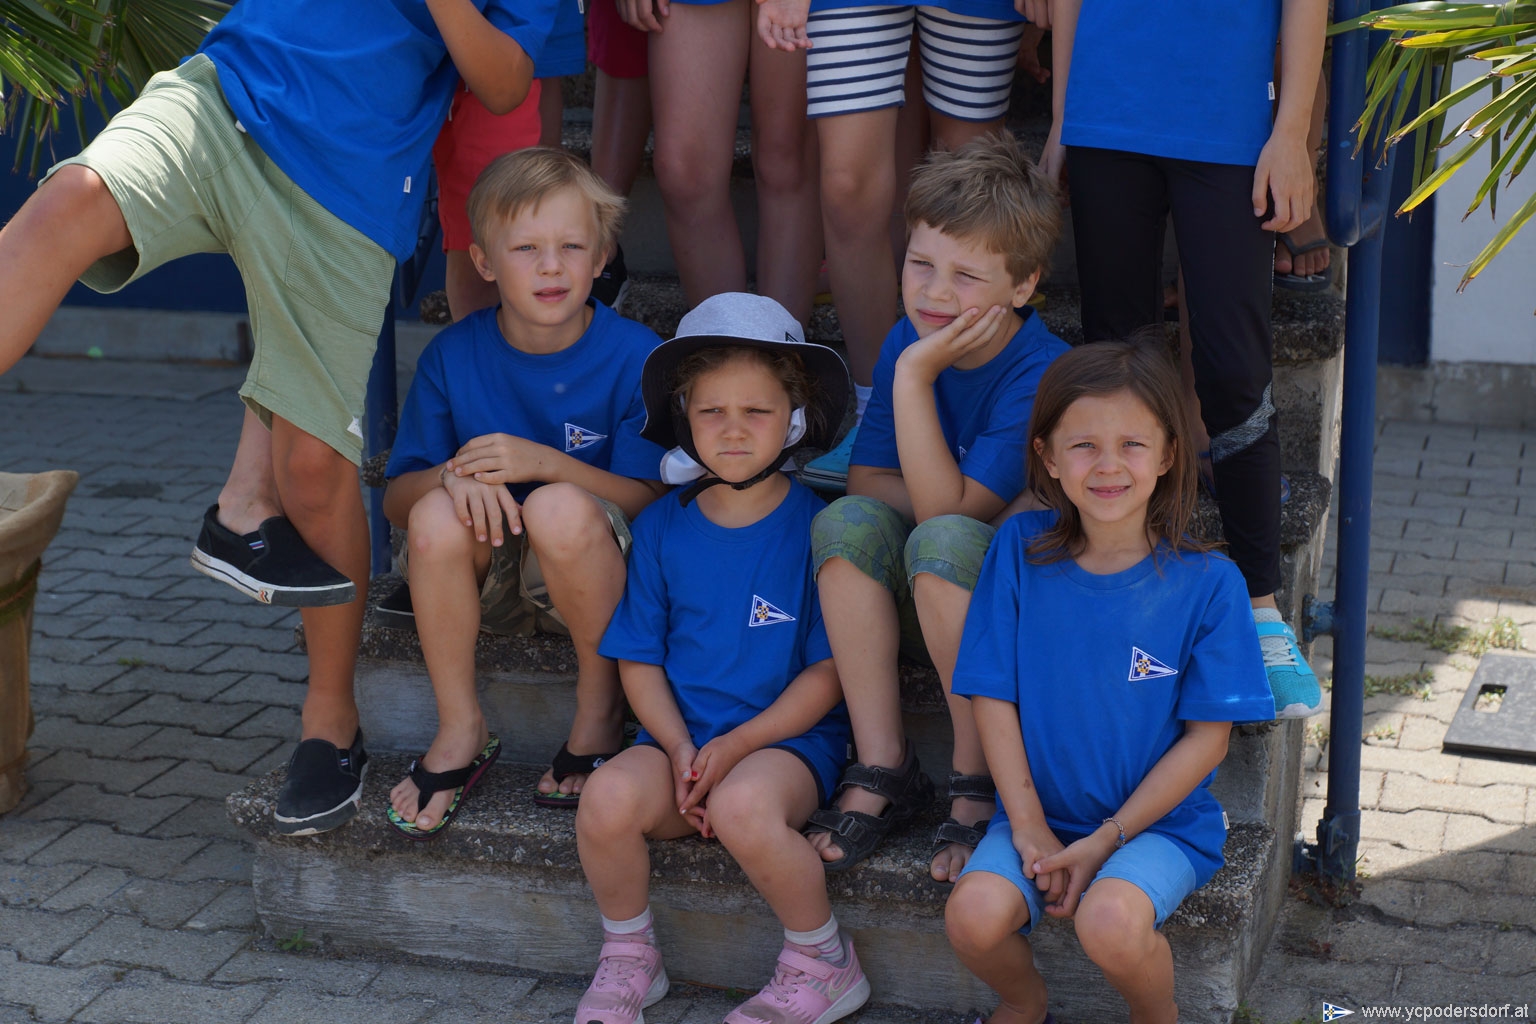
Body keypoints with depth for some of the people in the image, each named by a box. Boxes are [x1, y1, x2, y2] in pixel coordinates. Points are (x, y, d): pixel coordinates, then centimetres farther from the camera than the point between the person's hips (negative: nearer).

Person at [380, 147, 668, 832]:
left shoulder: (634, 357, -10)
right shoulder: (452, 356, -4)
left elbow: (650, 501, -14)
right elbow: (396, 500, -2)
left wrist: (545, 462, -27)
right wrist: (455, 475, -25)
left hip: (591, 573, -2)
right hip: (489, 578, 3)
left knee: (560, 508, -35)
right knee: (439, 513, -30)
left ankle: (601, 709, -10)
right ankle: (460, 731, -10)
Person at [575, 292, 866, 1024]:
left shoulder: (816, 528, -3)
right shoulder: (663, 526, 7)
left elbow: (828, 672, -6)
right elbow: (640, 661, 8)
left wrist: (736, 746, -15)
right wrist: (680, 751, -9)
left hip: (787, 738, -3)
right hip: (678, 736, 3)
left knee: (743, 807, -35)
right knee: (609, 797, -27)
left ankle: (823, 963, -7)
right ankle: (628, 957, 2)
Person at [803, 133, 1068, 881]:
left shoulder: (1040, 375, -21)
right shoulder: (908, 341, -2)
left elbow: (943, 508, -26)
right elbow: (866, 479, -1)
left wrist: (916, 377, -29)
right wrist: (970, 504, -18)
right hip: (920, 612, 6)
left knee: (944, 542, -34)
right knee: (847, 522, -22)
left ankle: (977, 782, -20)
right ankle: (883, 768, -18)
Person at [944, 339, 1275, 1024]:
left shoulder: (1207, 582, -8)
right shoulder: (1021, 550, -3)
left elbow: (1207, 737, -6)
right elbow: (992, 697, -2)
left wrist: (1105, 841, -12)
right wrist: (1029, 828, -10)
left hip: (1159, 820, -2)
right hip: (1039, 811, 2)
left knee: (1109, 921, -31)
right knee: (973, 915, -24)